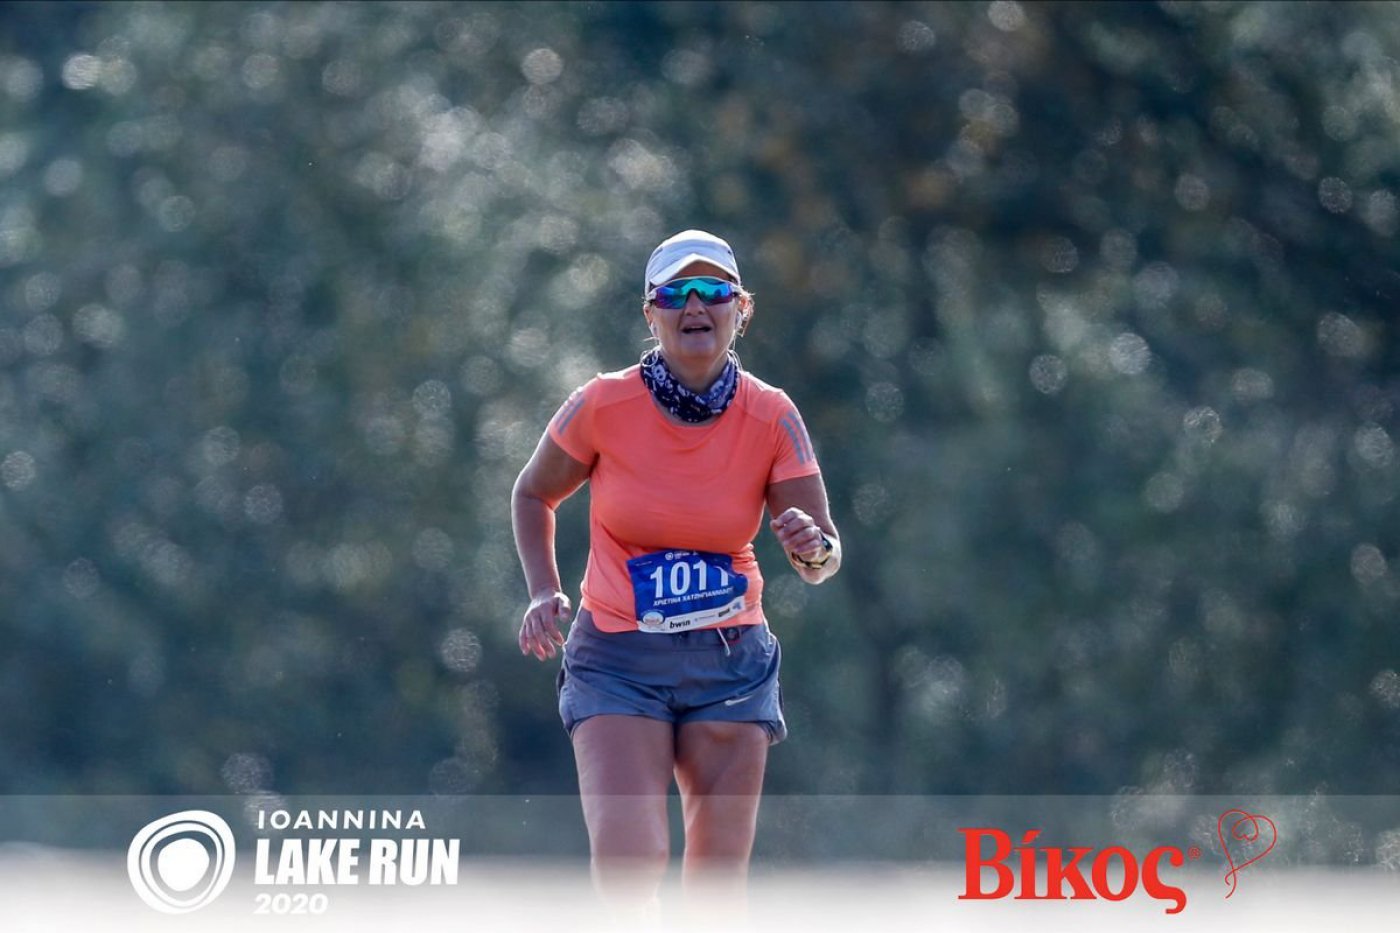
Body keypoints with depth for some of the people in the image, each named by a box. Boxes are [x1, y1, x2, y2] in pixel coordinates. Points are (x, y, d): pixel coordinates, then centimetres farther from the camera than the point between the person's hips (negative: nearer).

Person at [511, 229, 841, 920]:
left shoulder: (771, 417, -6)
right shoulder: (603, 406, -9)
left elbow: (824, 560, -4)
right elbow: (533, 495, 9)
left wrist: (813, 549, -28)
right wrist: (544, 593, -4)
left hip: (730, 661, 2)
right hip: (617, 660, -2)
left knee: (717, 884, 1)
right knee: (626, 859, -20)